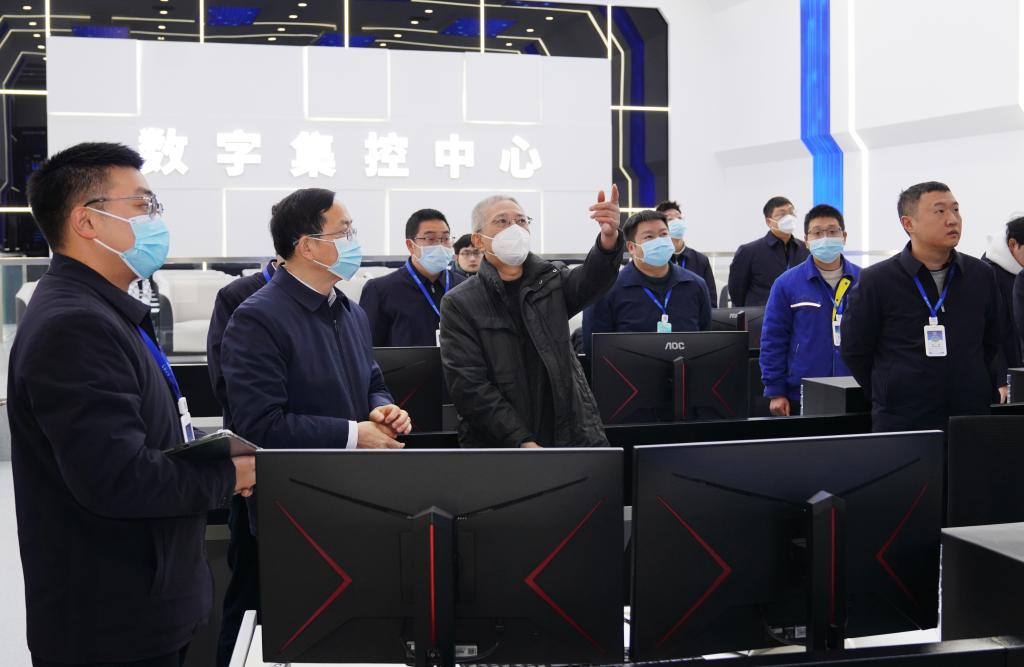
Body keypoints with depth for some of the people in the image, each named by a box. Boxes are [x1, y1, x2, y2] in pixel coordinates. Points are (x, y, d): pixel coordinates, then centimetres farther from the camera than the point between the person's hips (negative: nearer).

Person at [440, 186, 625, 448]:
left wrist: (609, 238, -34)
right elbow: (469, 386, -8)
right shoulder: (459, 305, -1)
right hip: (499, 447, -2)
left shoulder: (551, 280, 9)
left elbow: (591, 280, -13)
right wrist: (522, 443, -16)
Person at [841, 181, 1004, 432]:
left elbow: (992, 341, 18)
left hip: (971, 420, 3)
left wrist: (977, 390, 12)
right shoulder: (875, 281, -5)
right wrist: (892, 398, 4)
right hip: (900, 422, -3)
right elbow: (854, 351, 1)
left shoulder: (981, 275, 6)